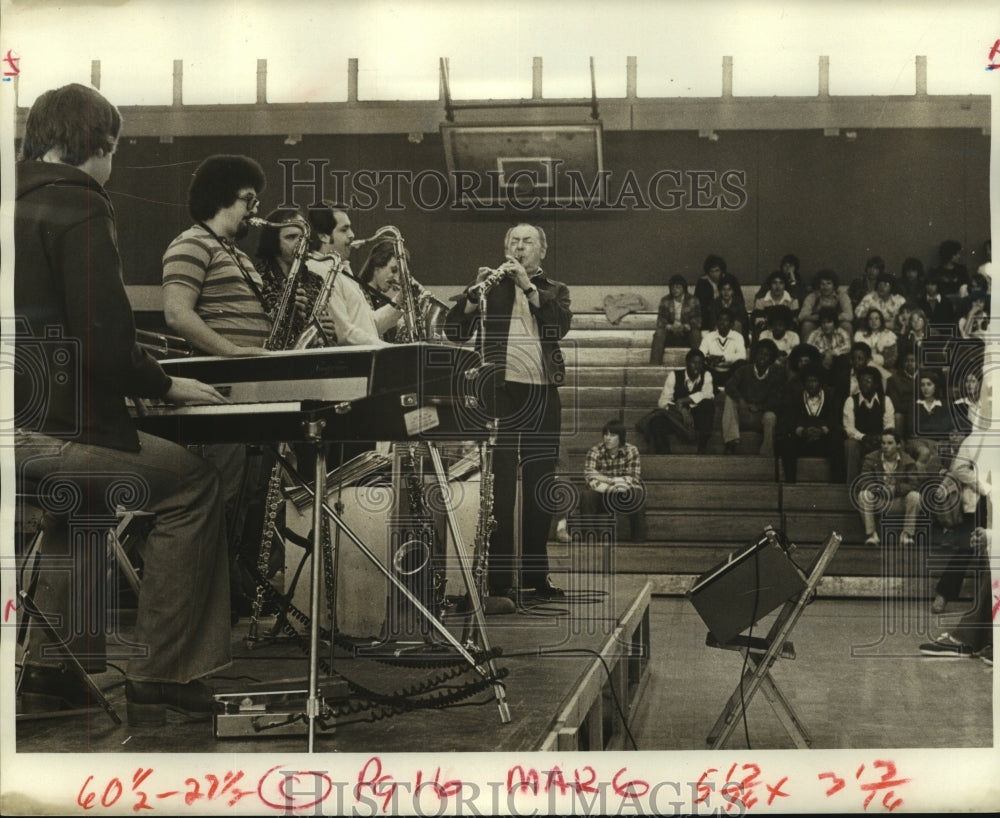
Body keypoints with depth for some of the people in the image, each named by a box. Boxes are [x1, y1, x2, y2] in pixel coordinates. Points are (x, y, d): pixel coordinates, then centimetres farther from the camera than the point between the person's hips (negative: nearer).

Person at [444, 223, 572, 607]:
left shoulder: (555, 289, 16)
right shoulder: (491, 286, 9)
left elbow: (561, 324, -6)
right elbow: (454, 331, -2)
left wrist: (527, 285, -13)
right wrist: (475, 292, -16)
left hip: (543, 392, 3)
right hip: (501, 388, -3)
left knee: (539, 485, 7)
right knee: (500, 483, -7)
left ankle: (535, 574, 16)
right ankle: (499, 578, -7)